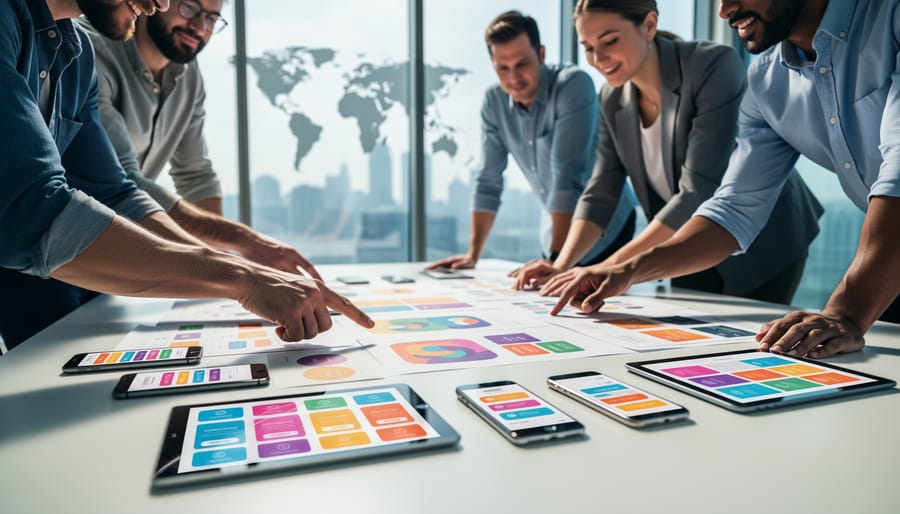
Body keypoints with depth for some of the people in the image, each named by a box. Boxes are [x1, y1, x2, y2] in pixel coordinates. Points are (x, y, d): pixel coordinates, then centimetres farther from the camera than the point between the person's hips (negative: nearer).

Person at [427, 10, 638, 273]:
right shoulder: (493, 101, -7)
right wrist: (473, 255, -4)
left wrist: (556, 258, -33)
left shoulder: (573, 84, -22)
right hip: (557, 229, 5)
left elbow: (567, 174, -30)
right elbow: (488, 179, -2)